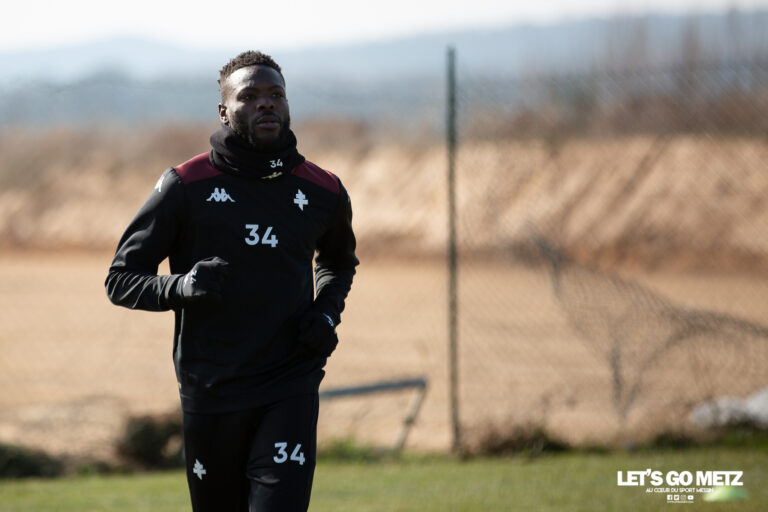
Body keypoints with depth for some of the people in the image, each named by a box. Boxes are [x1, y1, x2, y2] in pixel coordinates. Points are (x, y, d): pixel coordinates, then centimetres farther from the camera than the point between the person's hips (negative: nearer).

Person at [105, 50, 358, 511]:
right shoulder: (186, 185, -4)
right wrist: (182, 287, -20)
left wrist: (328, 313, 7)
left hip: (291, 390, 1)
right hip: (211, 394, -1)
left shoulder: (324, 192, 6)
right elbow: (121, 278, 0)